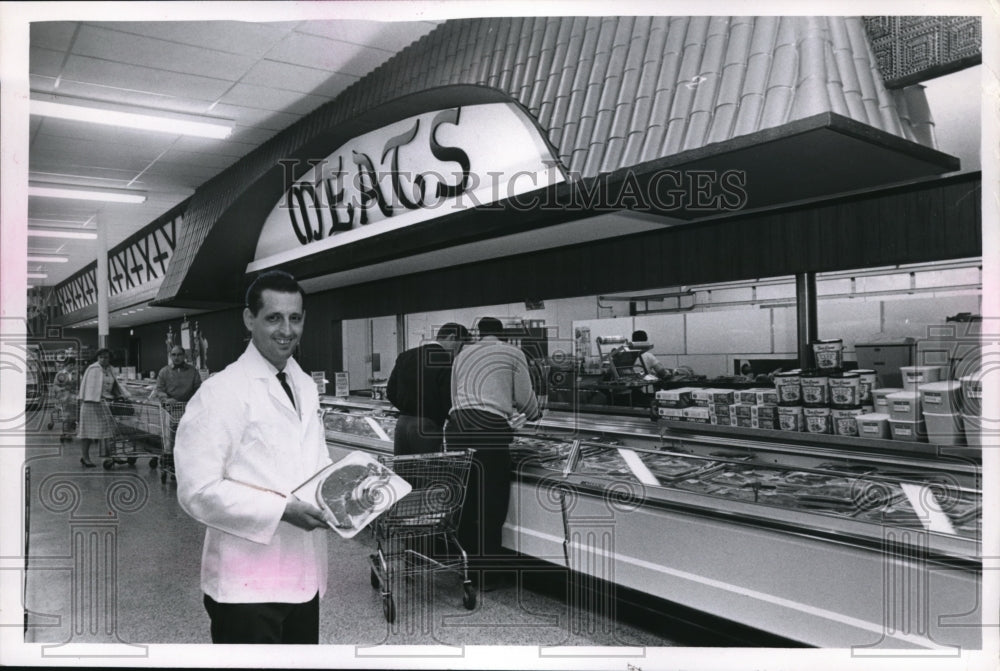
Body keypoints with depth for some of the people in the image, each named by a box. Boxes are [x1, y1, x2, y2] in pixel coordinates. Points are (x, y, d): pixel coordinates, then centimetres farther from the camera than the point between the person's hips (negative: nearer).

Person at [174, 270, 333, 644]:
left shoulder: (305, 387, 10)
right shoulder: (222, 392, -14)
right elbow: (198, 491, -19)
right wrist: (282, 509, -22)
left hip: (304, 576, 7)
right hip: (248, 584, -7)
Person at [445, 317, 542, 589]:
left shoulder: (462, 354, 22)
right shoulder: (513, 354, 9)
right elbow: (524, 399, 12)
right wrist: (534, 414, 34)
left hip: (456, 426, 5)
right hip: (489, 431, -5)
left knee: (464, 502, 14)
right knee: (490, 505, 4)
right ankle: (484, 573, 10)